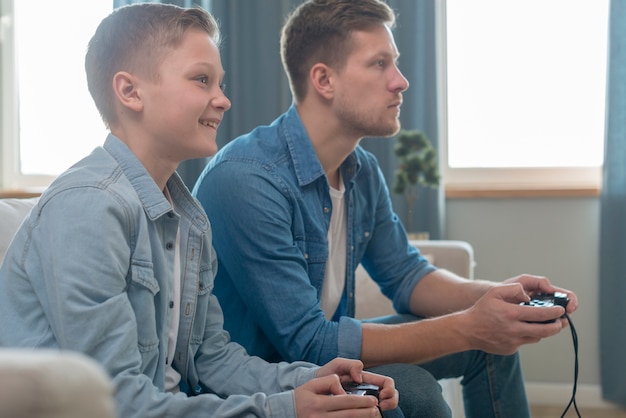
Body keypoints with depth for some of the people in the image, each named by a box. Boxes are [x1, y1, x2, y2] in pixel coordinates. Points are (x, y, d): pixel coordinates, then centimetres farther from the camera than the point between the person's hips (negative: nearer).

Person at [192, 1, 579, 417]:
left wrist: (498, 296, -11)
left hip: (317, 347, 8)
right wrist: (466, 328, -31)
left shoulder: (363, 171, 1)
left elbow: (405, 274, 10)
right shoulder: (247, 179, -27)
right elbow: (306, 341, -29)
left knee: (492, 341, 5)